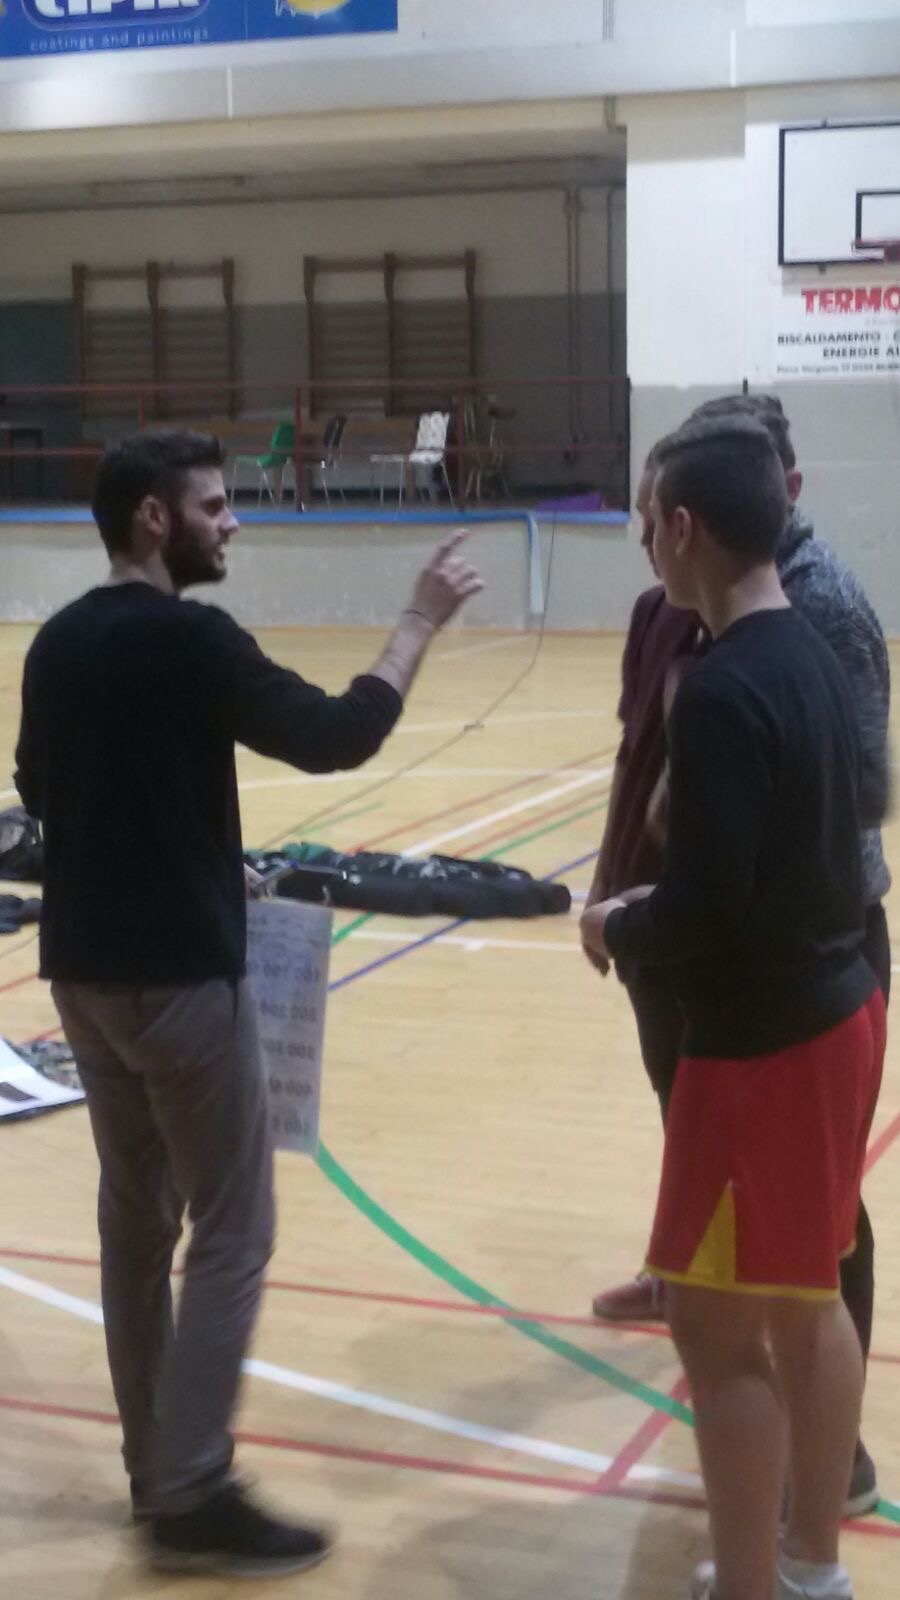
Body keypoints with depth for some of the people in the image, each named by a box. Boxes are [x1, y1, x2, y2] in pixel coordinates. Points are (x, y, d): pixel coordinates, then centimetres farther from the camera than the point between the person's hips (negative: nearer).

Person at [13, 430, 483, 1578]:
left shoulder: (58, 642, 9)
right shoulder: (186, 639, -16)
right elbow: (335, 738, -16)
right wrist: (420, 621, -7)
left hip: (81, 963, 8)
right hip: (176, 972, -8)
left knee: (135, 1217, 15)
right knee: (231, 1232, 0)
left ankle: (153, 1469, 24)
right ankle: (191, 1497, 2)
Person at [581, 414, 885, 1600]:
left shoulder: (723, 691, -23)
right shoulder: (811, 655, 6)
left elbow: (707, 906, -25)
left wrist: (618, 930, -5)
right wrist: (648, 910, 12)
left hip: (763, 1039, -9)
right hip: (833, 1005, 10)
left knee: (718, 1324, 2)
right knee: (805, 1299, 19)